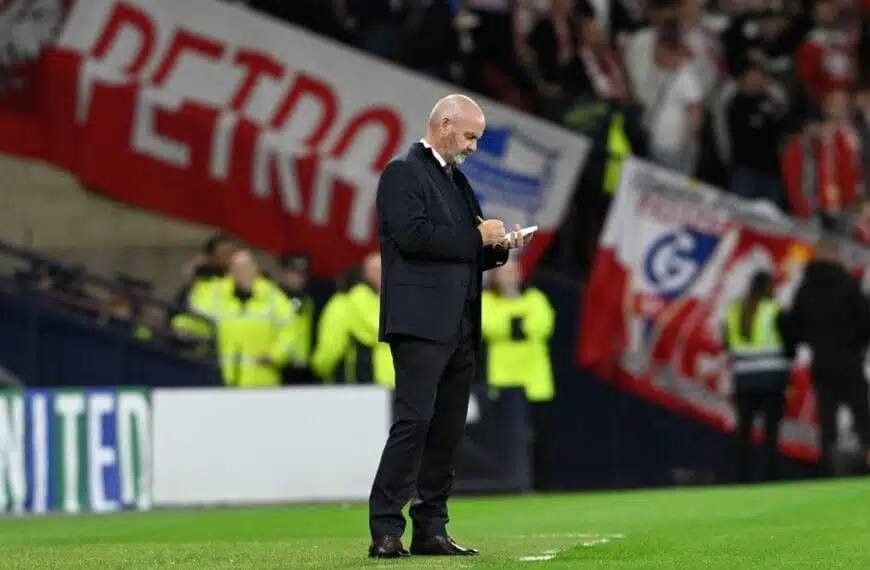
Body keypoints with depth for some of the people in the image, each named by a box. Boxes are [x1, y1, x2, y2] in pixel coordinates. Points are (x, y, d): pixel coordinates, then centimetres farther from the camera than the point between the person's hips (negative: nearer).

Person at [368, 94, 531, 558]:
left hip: (459, 326, 9)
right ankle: (385, 532, -13)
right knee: (413, 422, -13)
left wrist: (499, 246, 5)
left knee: (447, 431, 7)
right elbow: (412, 233, -19)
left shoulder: (457, 180, 22)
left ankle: (430, 529, 10)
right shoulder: (403, 172, -5)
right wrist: (476, 235, -14)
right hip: (421, 323, -9)